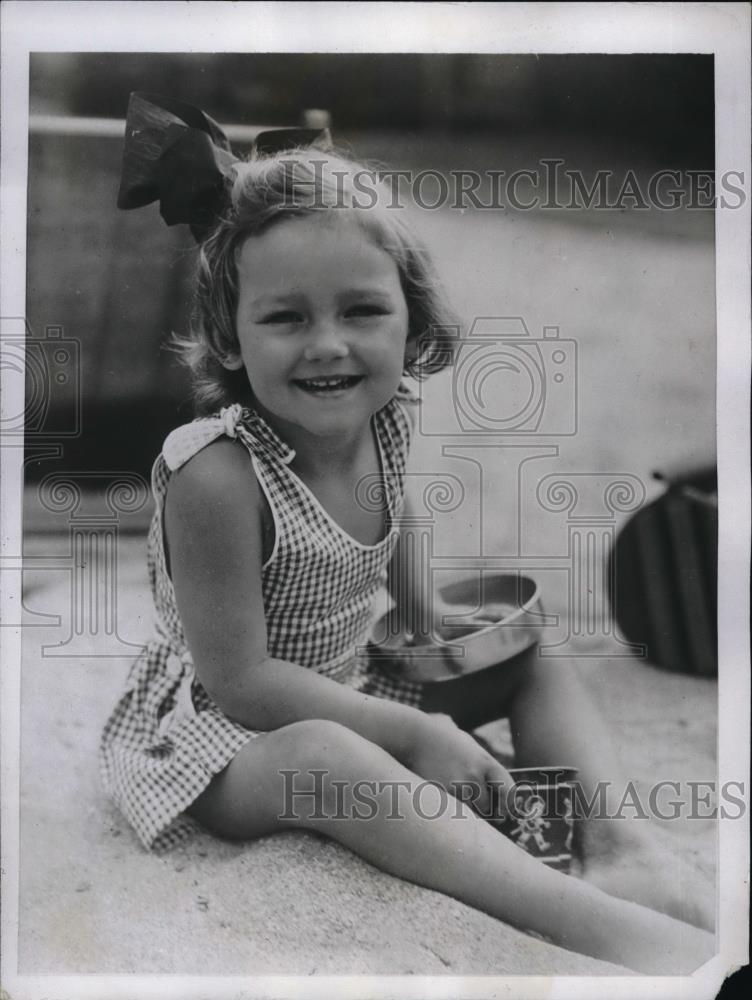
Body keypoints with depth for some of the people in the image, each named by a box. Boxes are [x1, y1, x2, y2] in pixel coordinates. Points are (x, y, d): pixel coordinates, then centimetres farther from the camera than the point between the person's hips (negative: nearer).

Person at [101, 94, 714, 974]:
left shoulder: (388, 416, -9)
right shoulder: (216, 474, -31)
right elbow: (239, 679, -27)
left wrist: (433, 620, 7)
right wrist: (415, 734, -24)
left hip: (351, 683, 8)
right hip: (220, 724, -7)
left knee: (537, 664, 7)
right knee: (320, 756, -39)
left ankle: (616, 850, -12)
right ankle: (610, 928, -42)